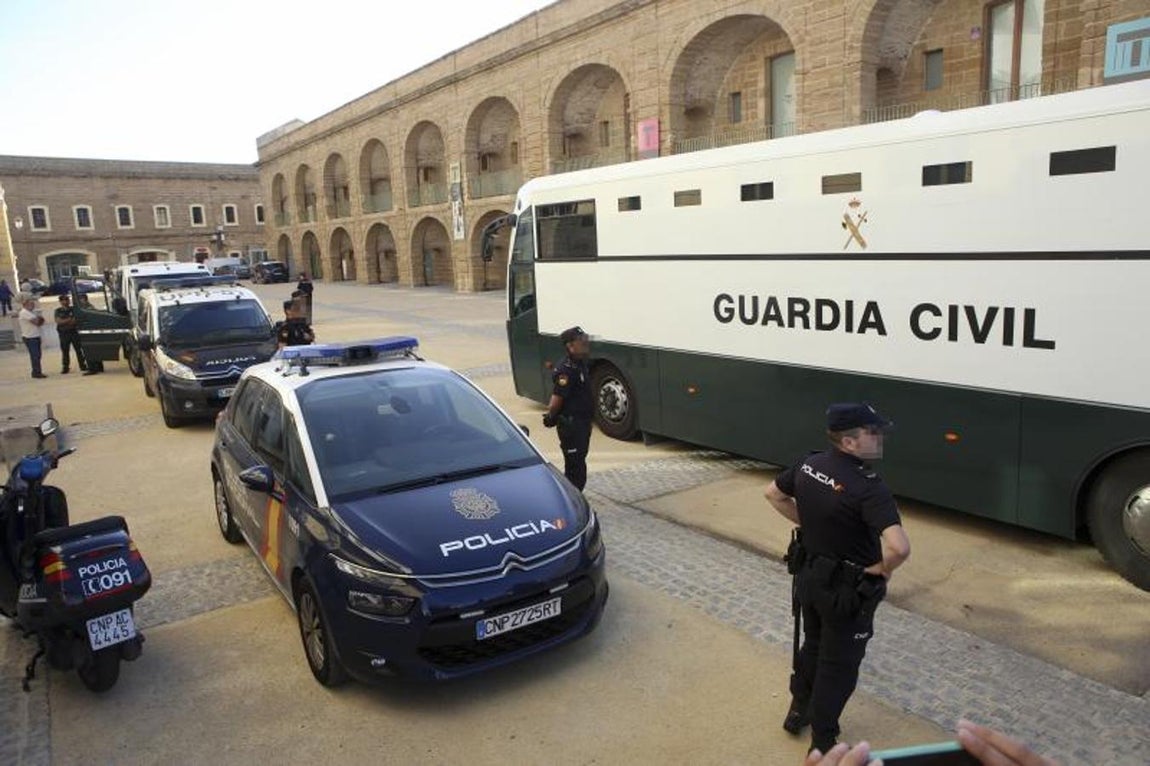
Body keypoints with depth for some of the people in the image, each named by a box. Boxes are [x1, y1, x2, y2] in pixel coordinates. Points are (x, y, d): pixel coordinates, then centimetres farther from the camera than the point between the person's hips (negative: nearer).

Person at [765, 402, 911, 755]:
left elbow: (773, 493, 11)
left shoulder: (809, 464, -6)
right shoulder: (868, 487, -29)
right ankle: (823, 744, 28)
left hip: (810, 575, 7)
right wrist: (882, 568, -19)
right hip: (848, 589, -6)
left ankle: (798, 711, 47)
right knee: (839, 664, 13)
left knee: (813, 645, 28)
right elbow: (899, 547, -39)